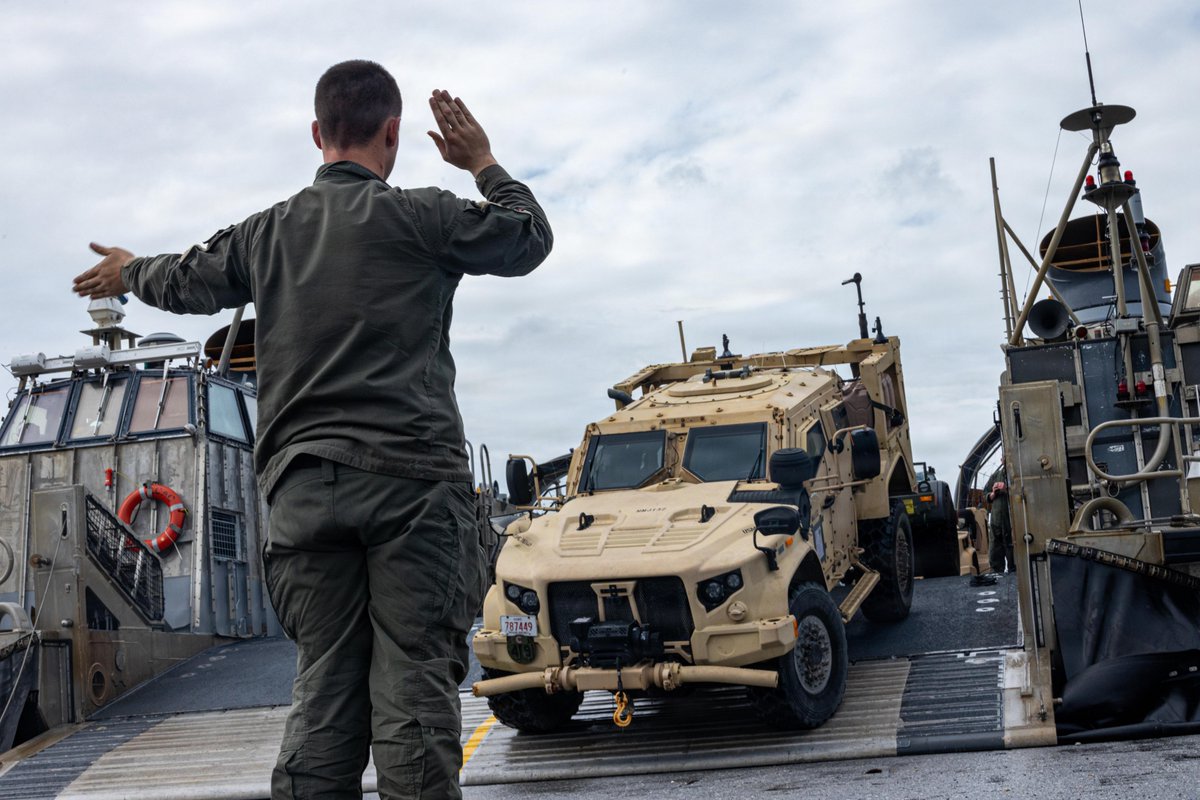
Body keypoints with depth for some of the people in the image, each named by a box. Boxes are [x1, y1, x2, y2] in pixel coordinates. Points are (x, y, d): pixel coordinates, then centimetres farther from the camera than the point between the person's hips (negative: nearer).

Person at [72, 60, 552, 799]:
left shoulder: (268, 232, 12)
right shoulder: (419, 217, -2)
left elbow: (185, 281, 29)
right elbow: (532, 239, 10)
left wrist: (128, 272, 51)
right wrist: (484, 163, 25)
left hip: (305, 488, 4)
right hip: (412, 482, -4)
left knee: (324, 693, 7)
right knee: (414, 691, -5)